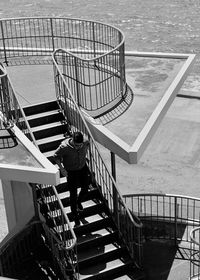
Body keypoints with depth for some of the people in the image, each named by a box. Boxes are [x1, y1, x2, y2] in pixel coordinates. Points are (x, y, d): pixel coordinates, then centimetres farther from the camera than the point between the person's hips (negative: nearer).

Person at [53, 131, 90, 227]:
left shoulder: (85, 142, -22)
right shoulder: (64, 147, -32)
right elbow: (56, 156, -14)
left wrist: (84, 156, 2)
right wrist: (61, 168, -21)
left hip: (83, 168, 4)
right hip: (71, 171, -4)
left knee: (85, 189, 17)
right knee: (73, 194, 3)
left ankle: (79, 202, 50)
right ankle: (76, 216, 20)